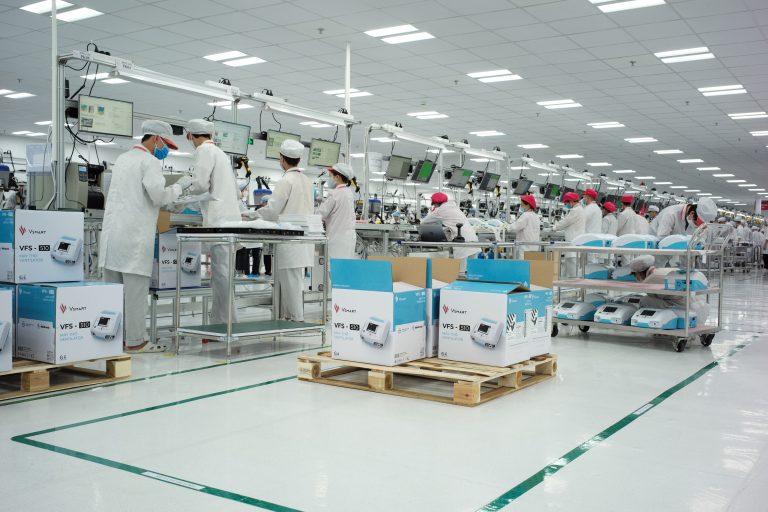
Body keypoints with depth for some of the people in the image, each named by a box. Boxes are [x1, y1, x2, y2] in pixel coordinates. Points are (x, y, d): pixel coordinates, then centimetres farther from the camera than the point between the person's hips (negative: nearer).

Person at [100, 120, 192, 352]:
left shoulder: (122, 158, 20)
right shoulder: (150, 161, -7)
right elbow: (159, 195, -14)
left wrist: (170, 191, 25)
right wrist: (179, 185, 2)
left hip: (112, 231, 8)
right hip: (134, 234, -8)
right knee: (135, 288, -5)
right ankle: (135, 341, -2)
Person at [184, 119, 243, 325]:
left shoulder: (204, 150, -3)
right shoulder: (220, 153, 23)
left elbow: (200, 184, -13)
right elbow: (235, 189, 24)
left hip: (219, 220, -9)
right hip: (230, 217, 9)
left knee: (222, 273, -9)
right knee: (222, 272, 10)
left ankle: (225, 323, -8)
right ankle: (220, 321, 14)